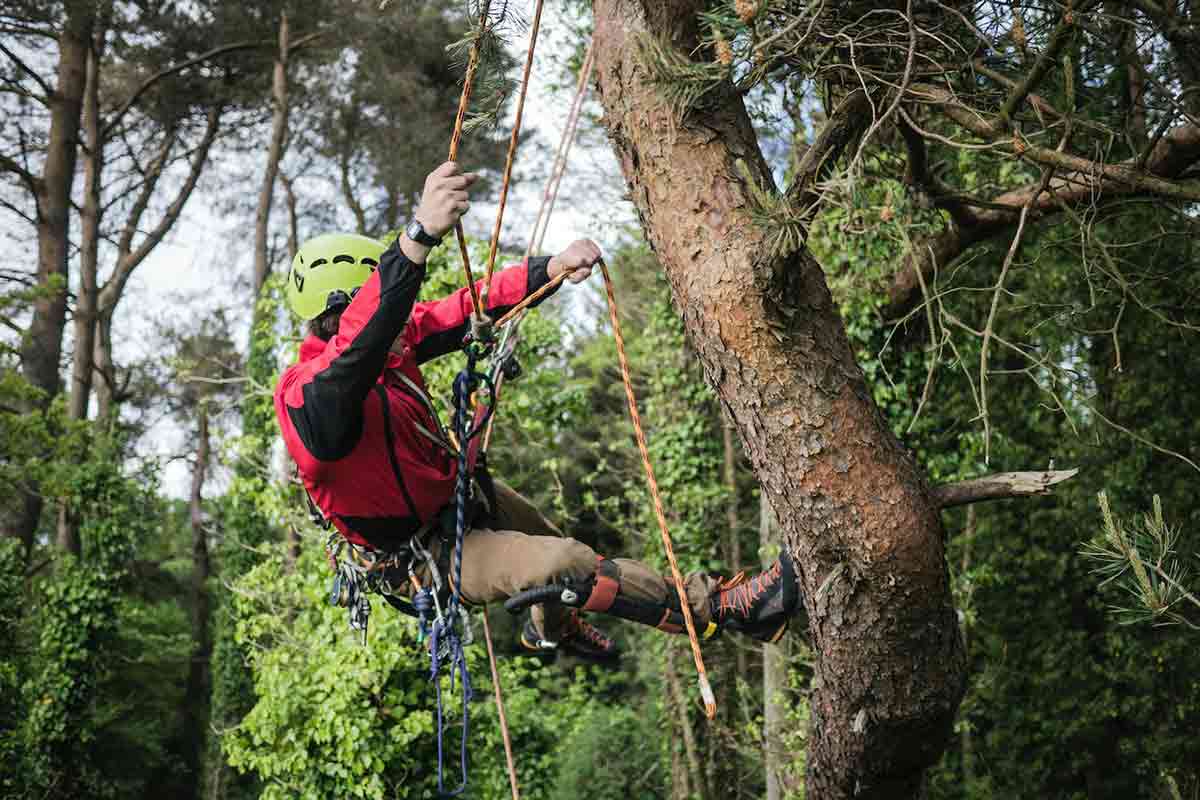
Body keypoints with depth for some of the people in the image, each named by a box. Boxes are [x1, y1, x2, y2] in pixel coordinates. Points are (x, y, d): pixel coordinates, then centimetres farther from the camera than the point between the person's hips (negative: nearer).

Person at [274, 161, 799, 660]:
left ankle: (551, 628, 65)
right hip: (426, 552, -9)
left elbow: (466, 310, -6)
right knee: (563, 564, -25)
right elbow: (359, 340, -58)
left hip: (456, 495, 10)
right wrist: (420, 234, -73)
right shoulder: (309, 397, -37)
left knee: (550, 542, 33)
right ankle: (716, 607, -13)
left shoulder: (395, 342, -12)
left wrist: (550, 268, -24)